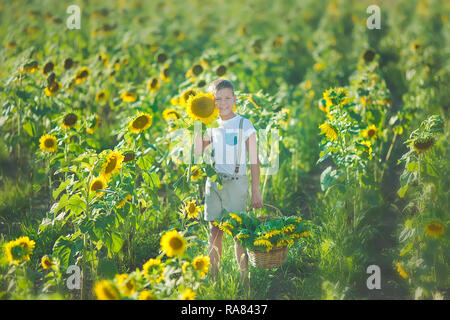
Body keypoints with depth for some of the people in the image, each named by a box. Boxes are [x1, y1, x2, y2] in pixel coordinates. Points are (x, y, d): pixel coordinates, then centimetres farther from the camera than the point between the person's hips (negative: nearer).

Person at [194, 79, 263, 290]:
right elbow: (197, 152, 3)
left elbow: (254, 161, -1)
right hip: (213, 182, 4)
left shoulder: (244, 125, -2)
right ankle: (213, 278, 12)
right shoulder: (212, 126, 9)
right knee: (214, 231, 6)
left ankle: (244, 280, 0)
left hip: (236, 183, -4)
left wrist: (256, 191, -4)